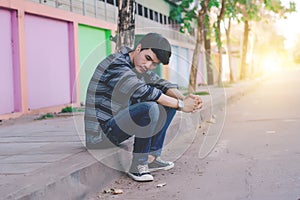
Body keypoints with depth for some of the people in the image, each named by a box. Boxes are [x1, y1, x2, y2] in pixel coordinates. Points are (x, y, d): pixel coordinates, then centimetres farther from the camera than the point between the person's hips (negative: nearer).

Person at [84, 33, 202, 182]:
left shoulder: (138, 67, 8)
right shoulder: (116, 65, -21)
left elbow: (161, 84, 5)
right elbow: (144, 92, -31)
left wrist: (184, 98, -15)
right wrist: (181, 105, -25)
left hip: (117, 122, 10)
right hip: (101, 132, -10)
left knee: (168, 104, 8)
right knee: (149, 108, -32)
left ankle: (151, 158, 4)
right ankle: (137, 166, -16)